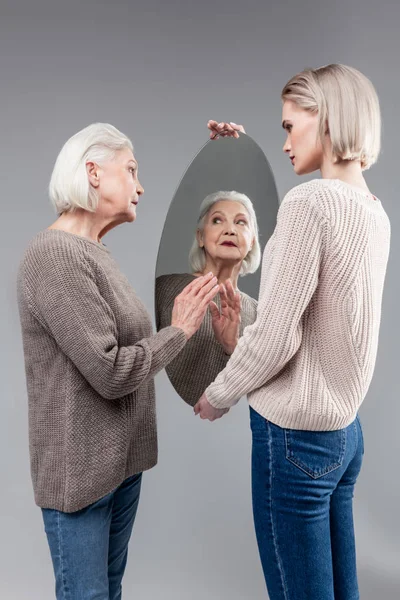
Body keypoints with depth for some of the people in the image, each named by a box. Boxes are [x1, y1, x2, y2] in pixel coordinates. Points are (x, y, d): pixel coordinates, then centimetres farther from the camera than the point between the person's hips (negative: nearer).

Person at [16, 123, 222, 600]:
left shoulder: (95, 253, 9)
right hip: (80, 470, -8)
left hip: (122, 459, 8)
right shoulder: (54, 254, -20)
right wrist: (180, 331, -11)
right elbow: (110, 372, -23)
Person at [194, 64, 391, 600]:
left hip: (295, 434, -8)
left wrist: (216, 398, -4)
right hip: (345, 431, 8)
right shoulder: (375, 212, 7)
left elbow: (276, 336, -20)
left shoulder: (309, 201, -18)